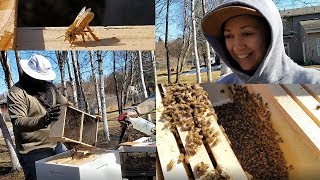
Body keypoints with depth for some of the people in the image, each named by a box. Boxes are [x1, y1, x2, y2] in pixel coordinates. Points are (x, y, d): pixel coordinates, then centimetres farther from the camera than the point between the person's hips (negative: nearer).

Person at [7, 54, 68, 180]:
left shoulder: (49, 87, 10)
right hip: (34, 152, -7)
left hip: (56, 145, 7)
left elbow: (65, 104, 21)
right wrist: (43, 120, -39)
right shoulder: (16, 93, -12)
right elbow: (17, 123, -23)